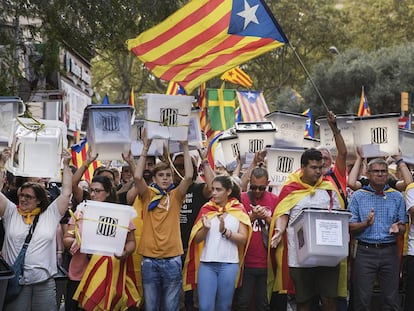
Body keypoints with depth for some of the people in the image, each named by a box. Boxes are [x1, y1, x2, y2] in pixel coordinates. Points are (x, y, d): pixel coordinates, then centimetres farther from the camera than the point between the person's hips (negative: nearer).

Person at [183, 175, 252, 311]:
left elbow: (243, 239, -3)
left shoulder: (238, 210, 3)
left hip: (229, 264, -1)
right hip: (207, 263, 1)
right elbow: (196, 239, 4)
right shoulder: (206, 209, 6)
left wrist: (225, 231, -17)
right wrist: (205, 228, -15)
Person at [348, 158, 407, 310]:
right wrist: (366, 223, -18)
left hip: (390, 252, 2)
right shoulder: (358, 196, 4)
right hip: (365, 251, -1)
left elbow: (403, 227, 10)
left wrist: (397, 228, -13)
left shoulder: (397, 197, 8)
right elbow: (350, 227, 1)